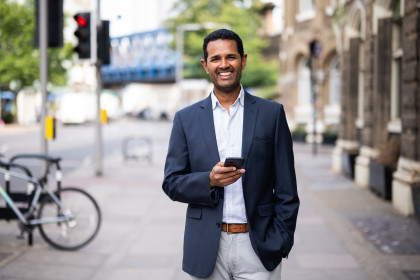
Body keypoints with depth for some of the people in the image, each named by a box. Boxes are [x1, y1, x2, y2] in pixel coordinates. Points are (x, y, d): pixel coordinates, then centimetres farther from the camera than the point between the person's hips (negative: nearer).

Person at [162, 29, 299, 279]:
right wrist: (209, 180, -14)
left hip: (258, 248, -1)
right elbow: (171, 183, 4)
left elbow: (286, 190, 2)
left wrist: (280, 243, -5)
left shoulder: (272, 114, 3)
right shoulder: (186, 119, 6)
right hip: (207, 250, 1)